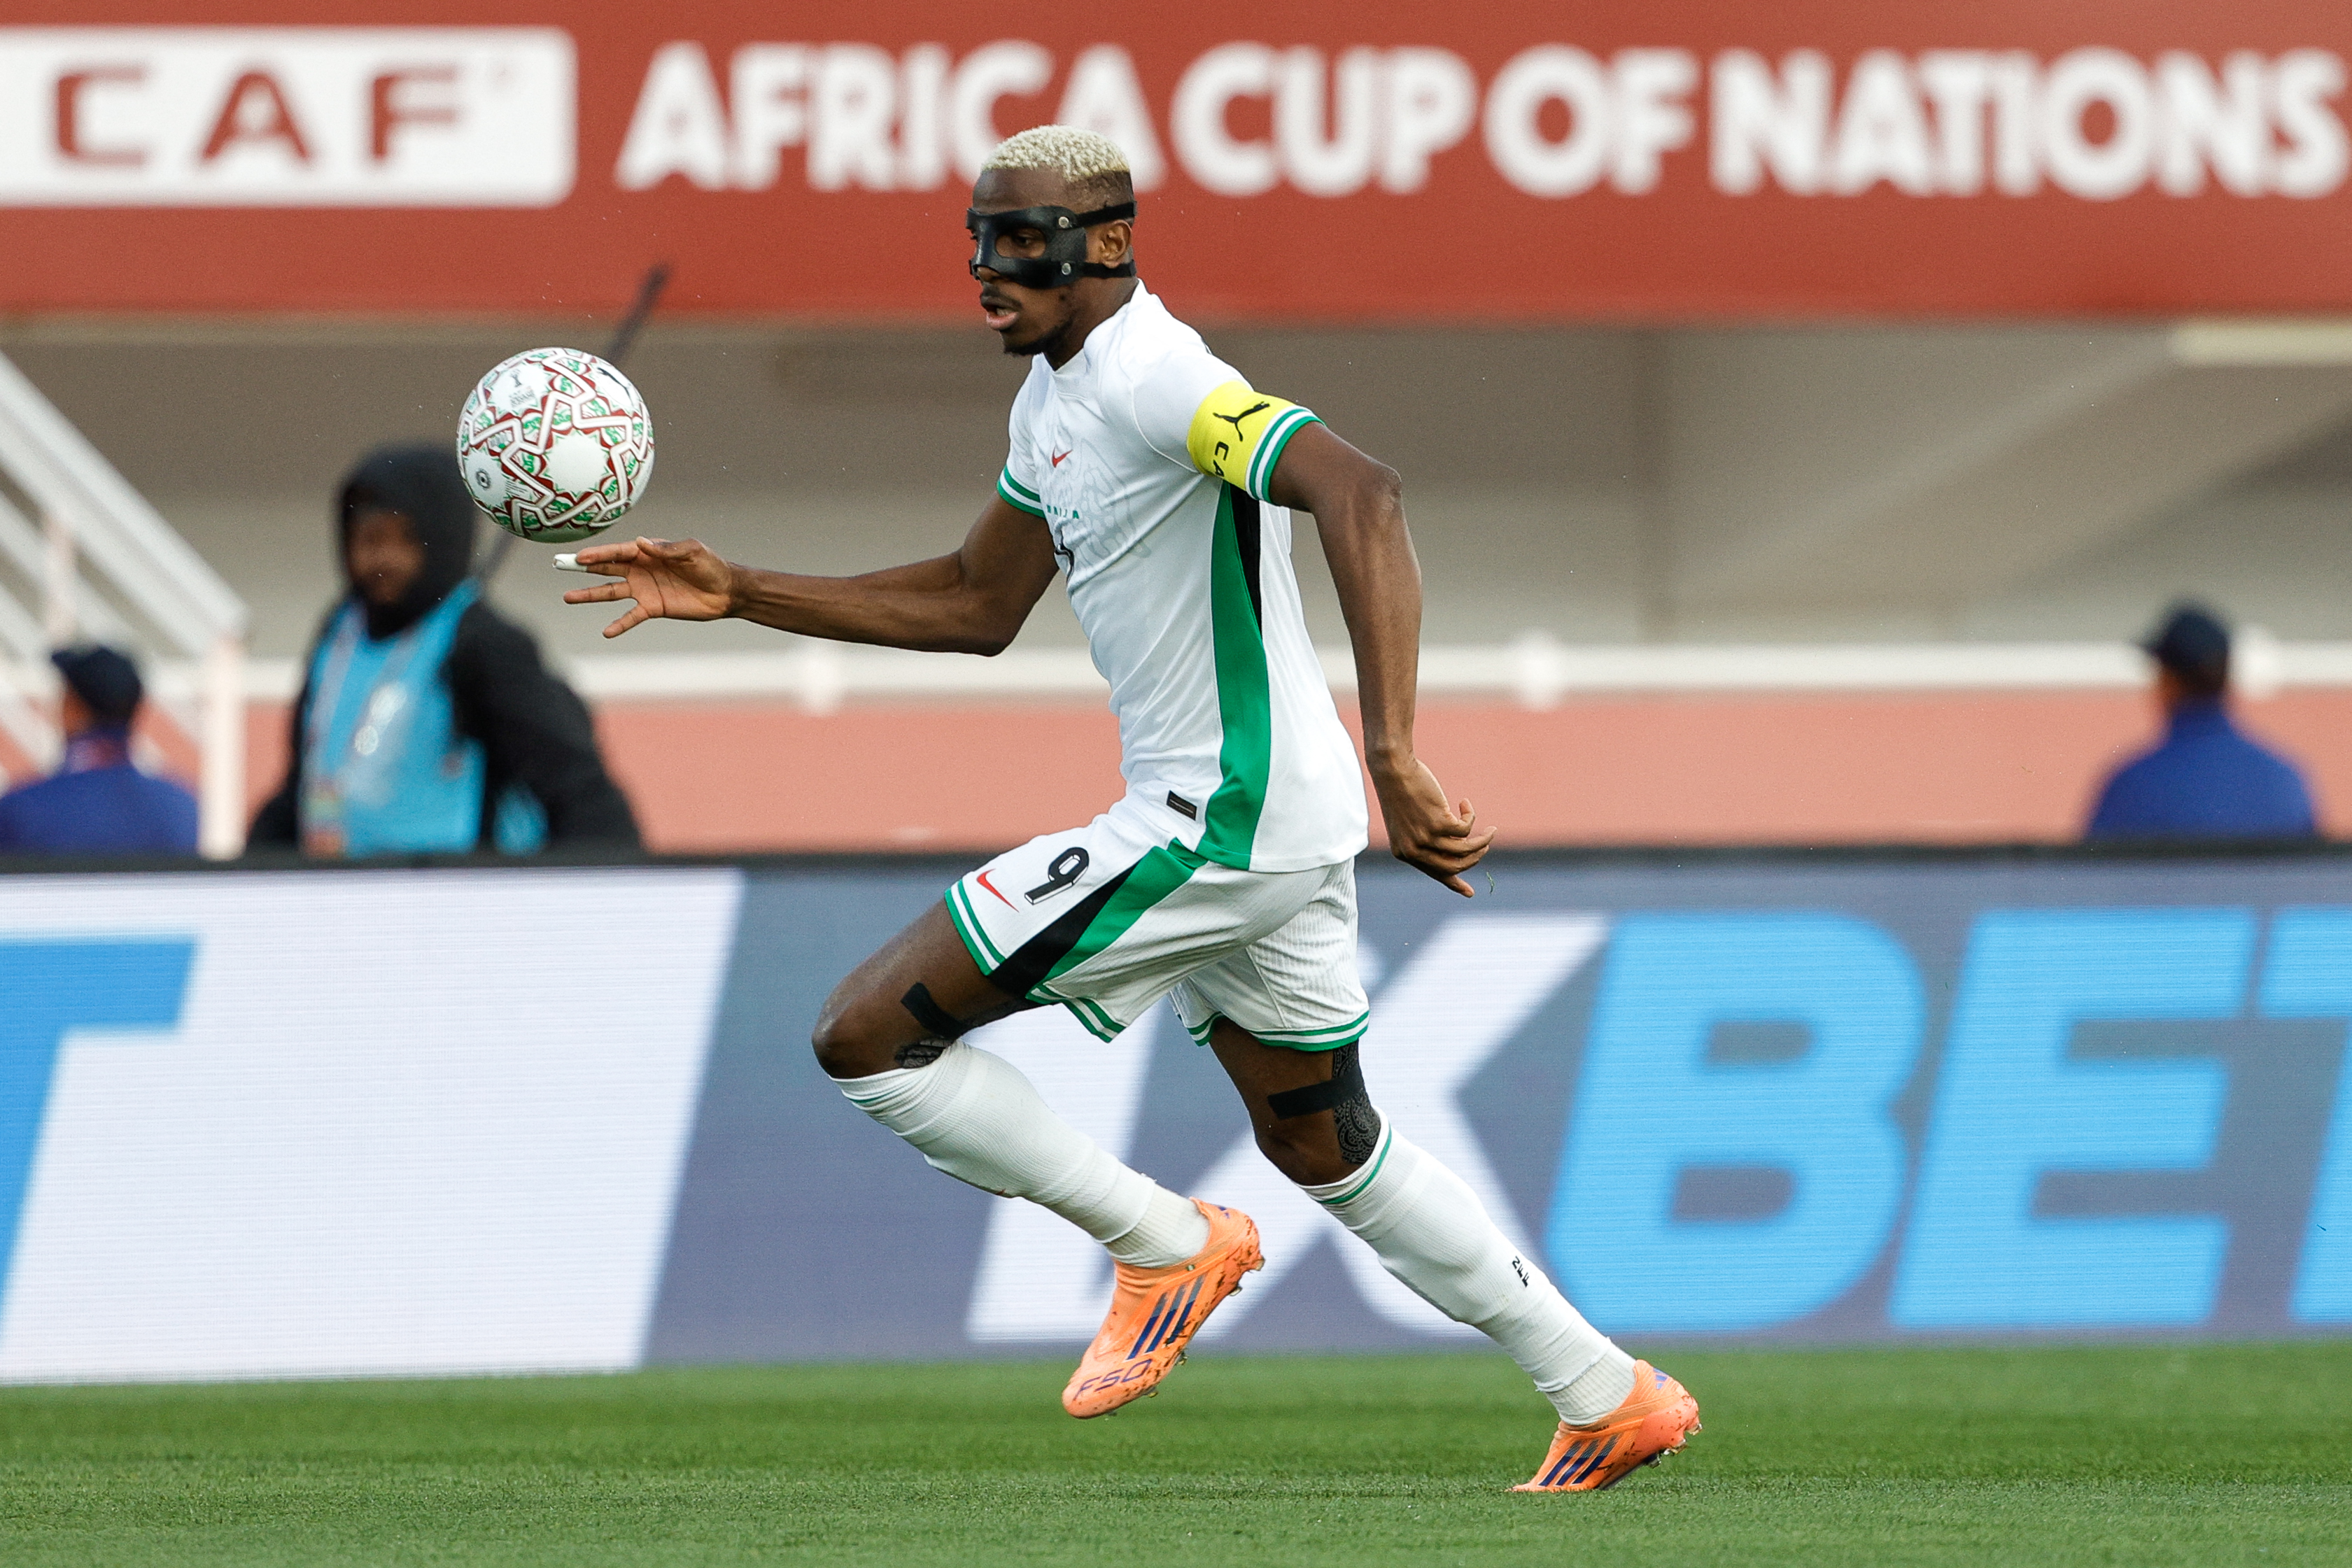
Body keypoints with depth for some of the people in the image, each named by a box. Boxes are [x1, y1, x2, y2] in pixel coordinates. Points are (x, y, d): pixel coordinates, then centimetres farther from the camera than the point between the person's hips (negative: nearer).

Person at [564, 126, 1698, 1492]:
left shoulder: (1154, 380, -19)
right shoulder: (1055, 394, 13)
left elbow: (1361, 495, -34)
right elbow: (979, 606, 25)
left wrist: (1394, 753, -42)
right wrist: (736, 595, 19)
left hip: (1214, 820, -10)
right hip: (1283, 821, 10)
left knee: (868, 1036, -8)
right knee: (1328, 1151, 24)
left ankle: (1165, 1242, 4)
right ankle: (1609, 1399, 29)